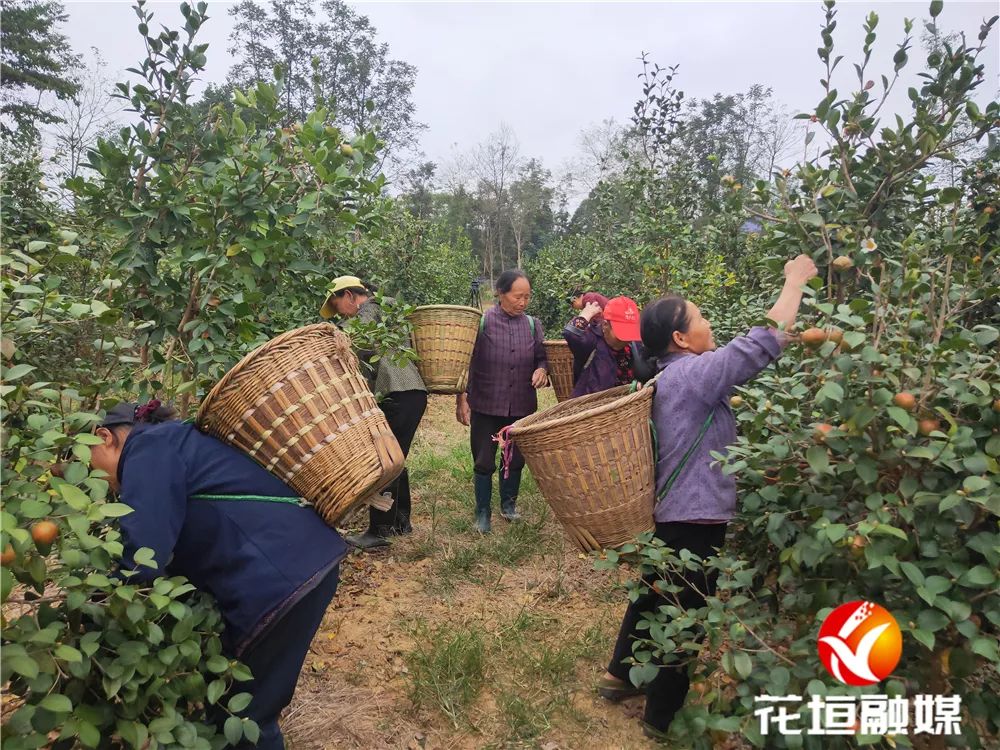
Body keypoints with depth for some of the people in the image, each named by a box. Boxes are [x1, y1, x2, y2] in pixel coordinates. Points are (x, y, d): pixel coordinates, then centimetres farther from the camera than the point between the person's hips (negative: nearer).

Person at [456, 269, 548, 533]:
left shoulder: (532, 325, 3)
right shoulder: (481, 322, -8)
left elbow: (541, 357, 11)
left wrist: (542, 369, -13)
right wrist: (461, 399, -9)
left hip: (522, 407, 4)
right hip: (486, 406, -3)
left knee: (516, 460, 16)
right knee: (484, 462, 5)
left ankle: (509, 504, 38)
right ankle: (482, 513, 22)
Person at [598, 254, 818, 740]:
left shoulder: (668, 378, 8)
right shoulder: (694, 373, -20)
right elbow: (767, 340, -19)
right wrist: (795, 281, -9)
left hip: (668, 512, 10)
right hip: (694, 519, -9)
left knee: (655, 596, 25)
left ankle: (620, 675, 42)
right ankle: (662, 717, 23)